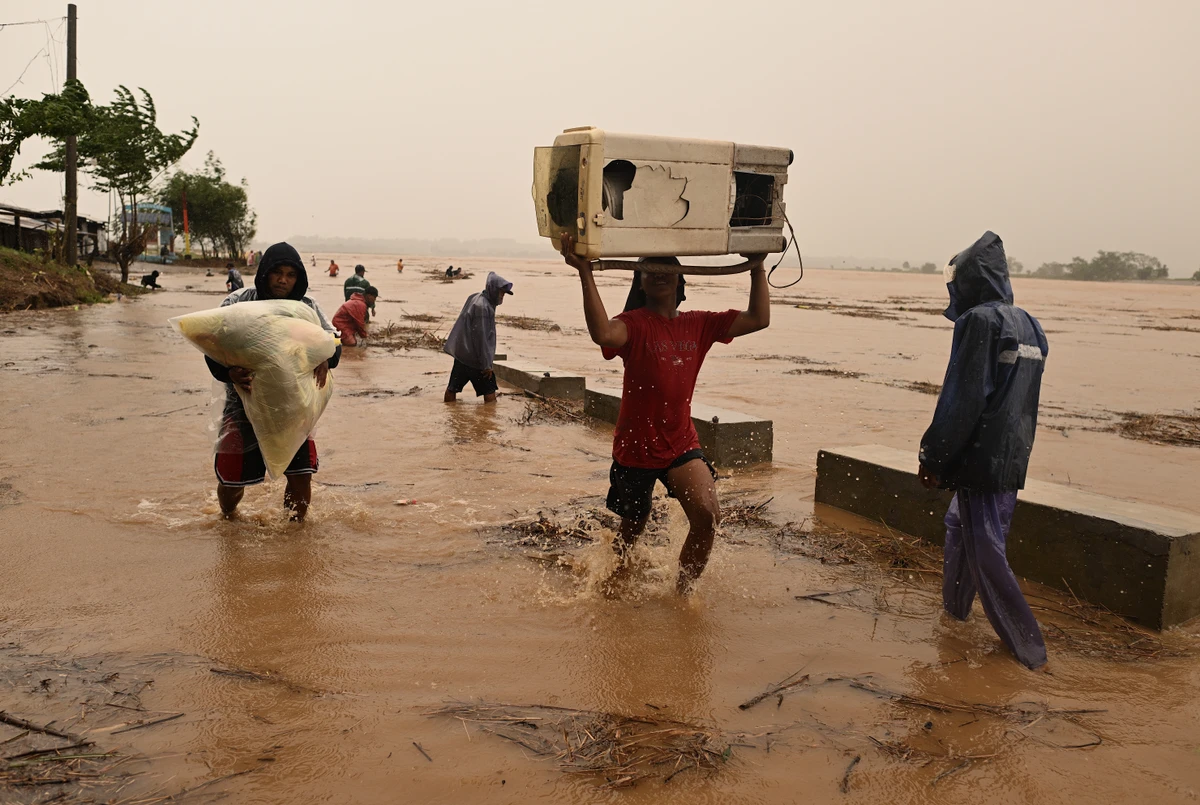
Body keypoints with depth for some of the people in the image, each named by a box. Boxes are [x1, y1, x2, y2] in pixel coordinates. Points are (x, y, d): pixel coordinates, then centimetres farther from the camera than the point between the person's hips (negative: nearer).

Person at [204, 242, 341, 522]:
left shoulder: (306, 306, -1)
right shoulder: (238, 303, -8)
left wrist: (325, 357, -22)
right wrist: (230, 373, -35)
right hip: (244, 403, -1)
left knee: (301, 476, -6)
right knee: (231, 481, 6)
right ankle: (228, 521, 41)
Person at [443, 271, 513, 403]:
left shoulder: (474, 299, 10)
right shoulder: (483, 307, -19)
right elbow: (480, 337, -21)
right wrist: (486, 364, -16)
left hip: (461, 354, 9)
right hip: (475, 357, -9)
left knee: (452, 389, 10)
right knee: (489, 392, -2)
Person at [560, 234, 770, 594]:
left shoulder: (699, 324, 2)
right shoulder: (634, 324, -14)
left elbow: (758, 318, -1)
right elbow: (603, 334, -38)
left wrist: (758, 268, 1)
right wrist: (585, 273, -41)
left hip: (682, 444, 3)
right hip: (635, 447, -3)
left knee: (707, 515, -20)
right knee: (632, 527, 15)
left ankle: (683, 592, 3)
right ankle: (615, 584, 47)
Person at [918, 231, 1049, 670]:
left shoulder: (979, 321, -15)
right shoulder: (1029, 326, 13)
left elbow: (962, 398, -19)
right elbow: (1025, 398, 18)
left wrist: (933, 457, -13)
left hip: (980, 457, -9)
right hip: (1013, 459, 9)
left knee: (986, 549, -2)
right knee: (960, 524, 24)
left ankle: (1028, 646, 1)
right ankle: (955, 606, 40)